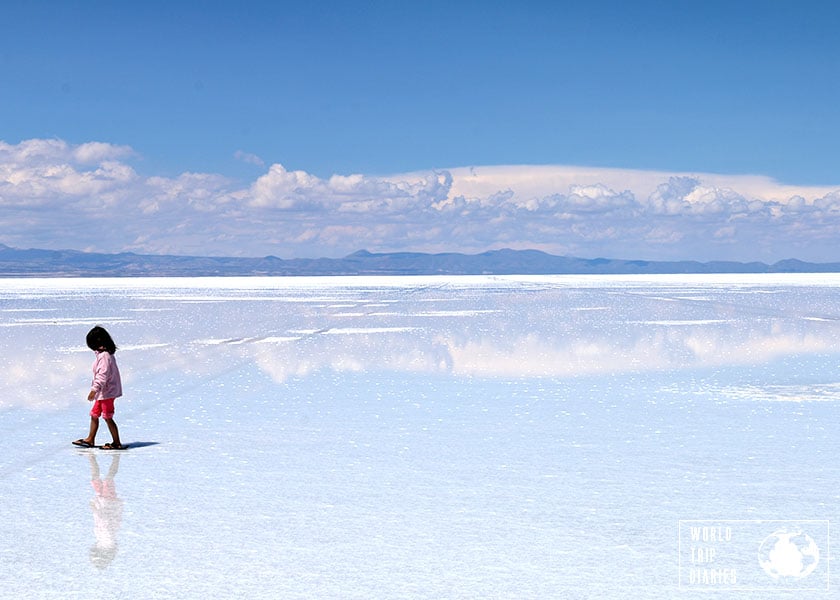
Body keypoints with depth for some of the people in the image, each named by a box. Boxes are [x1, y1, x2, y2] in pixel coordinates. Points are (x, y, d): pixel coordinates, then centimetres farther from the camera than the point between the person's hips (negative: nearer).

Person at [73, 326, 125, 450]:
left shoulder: (104, 356, -20)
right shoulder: (106, 354, 12)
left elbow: (102, 375, -26)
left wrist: (94, 389, -28)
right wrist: (96, 389, 22)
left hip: (107, 392, -10)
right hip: (102, 392, 10)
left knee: (108, 418, -4)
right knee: (94, 415, 17)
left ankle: (117, 443, 2)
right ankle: (90, 440, 27)